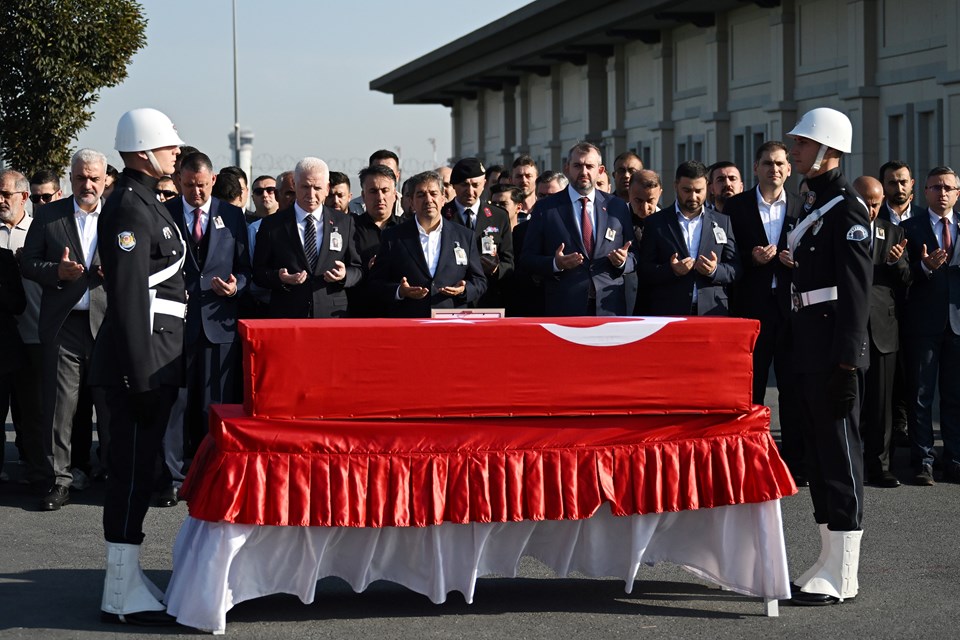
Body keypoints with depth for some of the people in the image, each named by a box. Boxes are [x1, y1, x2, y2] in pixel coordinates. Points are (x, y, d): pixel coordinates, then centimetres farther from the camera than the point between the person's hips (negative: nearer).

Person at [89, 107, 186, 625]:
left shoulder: (144, 202, 18)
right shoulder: (130, 209, -15)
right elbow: (128, 298, -21)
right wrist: (143, 376, -23)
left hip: (155, 360, 10)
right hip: (141, 362, -10)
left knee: (135, 470, 14)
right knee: (131, 470, -6)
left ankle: (127, 581, 22)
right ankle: (122, 596, -1)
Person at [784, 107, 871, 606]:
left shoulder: (846, 207, -12)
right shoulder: (812, 201, 16)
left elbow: (856, 286, -18)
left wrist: (846, 360, -22)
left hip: (833, 352, -10)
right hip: (809, 348, 10)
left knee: (839, 452, -5)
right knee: (817, 452, 13)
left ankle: (842, 577, 0)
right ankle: (829, 561, 21)